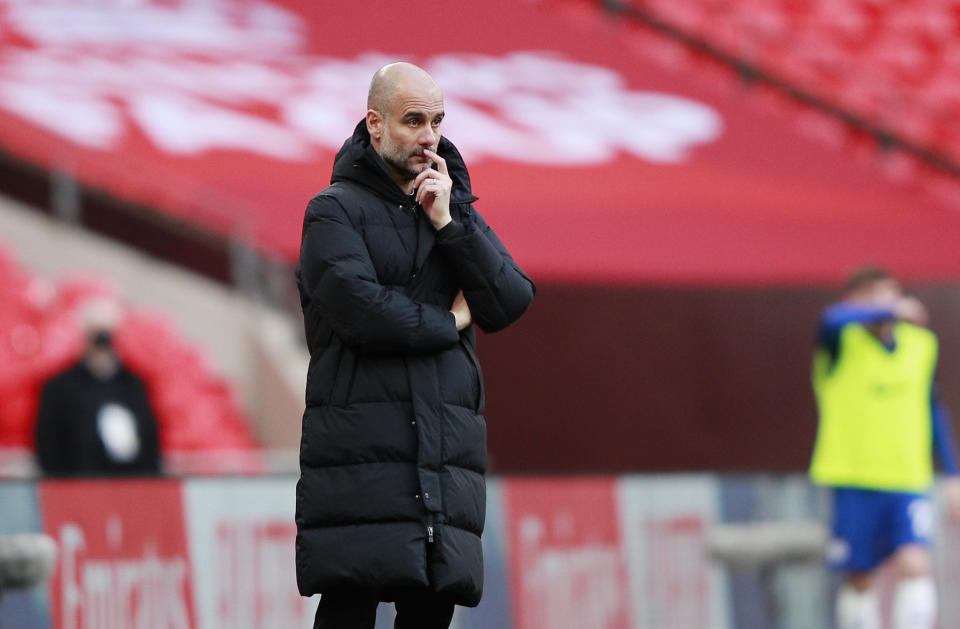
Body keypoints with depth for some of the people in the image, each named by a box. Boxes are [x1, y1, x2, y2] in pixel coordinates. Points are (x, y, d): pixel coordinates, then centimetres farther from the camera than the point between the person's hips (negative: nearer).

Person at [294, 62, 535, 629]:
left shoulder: (458, 213, 20)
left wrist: (449, 223, -3)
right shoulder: (336, 210, 2)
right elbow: (358, 309, -14)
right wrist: (449, 322, 0)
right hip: (361, 449, -5)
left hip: (445, 453, 5)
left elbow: (512, 303, 5)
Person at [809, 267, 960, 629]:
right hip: (855, 480, -2)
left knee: (915, 565, -15)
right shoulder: (842, 342, -5)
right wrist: (890, 311, -26)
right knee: (859, 579, 4)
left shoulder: (921, 345, 9)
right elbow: (833, 321, -32)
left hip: (909, 480, 2)